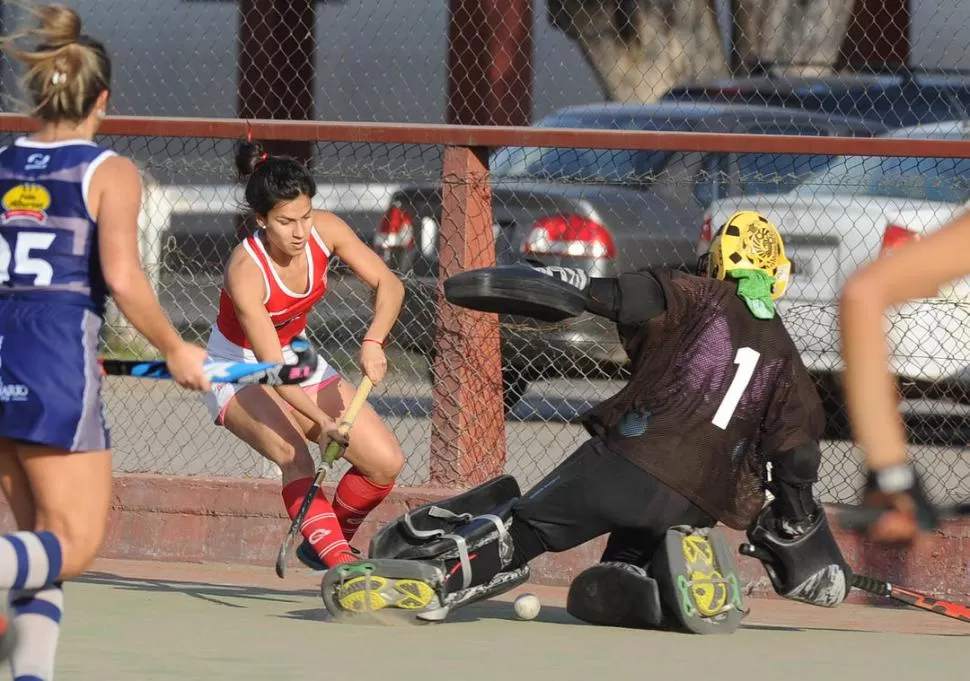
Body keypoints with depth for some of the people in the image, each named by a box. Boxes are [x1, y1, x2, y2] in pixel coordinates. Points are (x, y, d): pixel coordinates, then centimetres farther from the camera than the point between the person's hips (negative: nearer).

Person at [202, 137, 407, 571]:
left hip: (298, 359, 6)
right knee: (292, 452, -35)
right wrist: (323, 421, -47)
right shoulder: (245, 272, -33)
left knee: (386, 463, -4)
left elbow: (388, 284, -14)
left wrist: (372, 342, -33)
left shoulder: (325, 231, -18)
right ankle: (338, 561, -33)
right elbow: (272, 369, -35)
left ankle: (325, 544, 18)